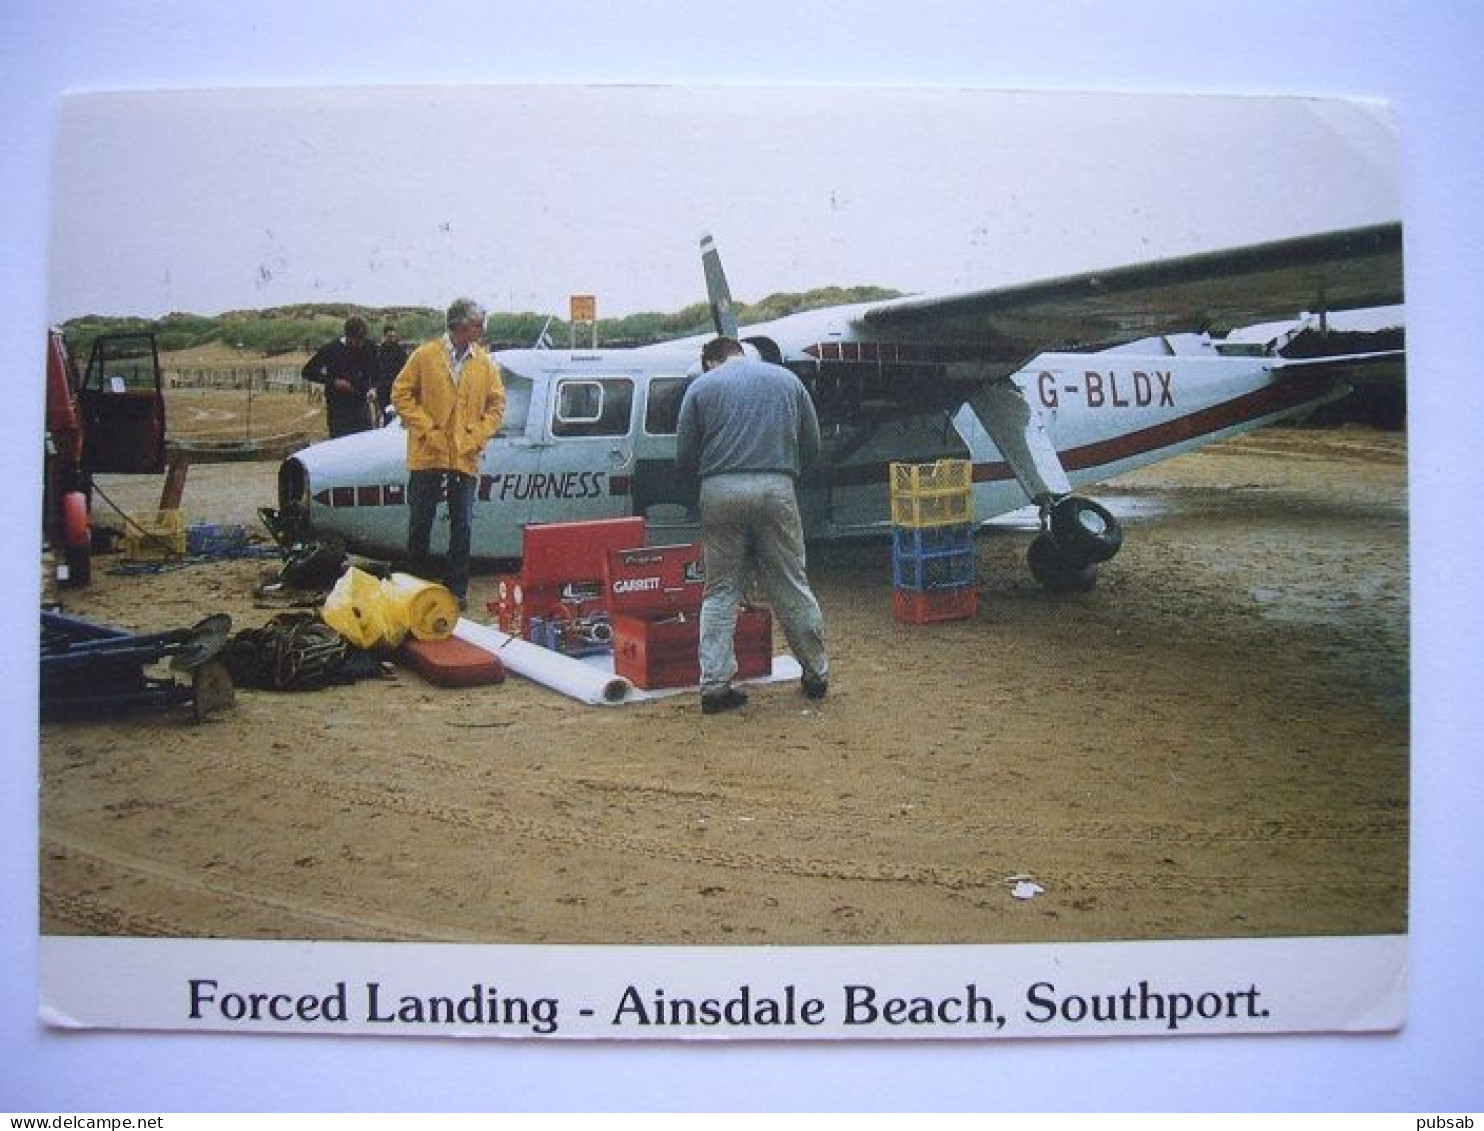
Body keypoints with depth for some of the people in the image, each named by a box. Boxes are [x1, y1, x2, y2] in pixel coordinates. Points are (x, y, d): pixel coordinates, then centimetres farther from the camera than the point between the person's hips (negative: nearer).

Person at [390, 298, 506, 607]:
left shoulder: (485, 363, 3)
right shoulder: (425, 355, -3)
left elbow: (497, 405, 8)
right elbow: (401, 393, 0)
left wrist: (477, 435, -4)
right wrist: (425, 427, -8)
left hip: (466, 457, 2)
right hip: (428, 455, -1)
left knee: (462, 527, 5)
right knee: (420, 523, 8)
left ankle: (457, 588, 14)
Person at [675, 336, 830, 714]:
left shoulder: (701, 387, 10)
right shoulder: (787, 379, 15)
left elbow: (684, 458, 8)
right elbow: (812, 446, 14)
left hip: (720, 493, -1)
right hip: (776, 490, 1)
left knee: (720, 591, 8)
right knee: (792, 587, 11)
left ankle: (715, 683, 4)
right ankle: (816, 673, 20)